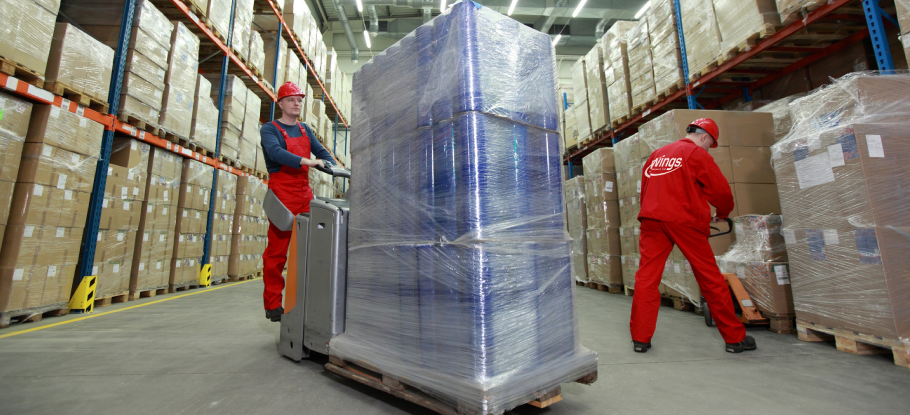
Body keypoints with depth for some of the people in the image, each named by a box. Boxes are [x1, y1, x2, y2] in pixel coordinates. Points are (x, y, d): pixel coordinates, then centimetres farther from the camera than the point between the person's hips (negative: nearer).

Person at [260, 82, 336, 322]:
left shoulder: (305, 130, 20)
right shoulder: (269, 129, 1)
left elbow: (321, 152, 13)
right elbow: (276, 152, -18)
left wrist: (333, 167, -7)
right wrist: (307, 161, -31)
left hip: (305, 194, 6)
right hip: (282, 194, -5)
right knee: (277, 250, -3)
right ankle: (273, 304, 7)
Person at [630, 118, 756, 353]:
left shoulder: (657, 154, 21)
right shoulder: (697, 153, 5)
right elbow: (721, 191, 4)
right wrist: (722, 215, 23)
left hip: (651, 219, 4)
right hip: (684, 220, -3)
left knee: (647, 277, 3)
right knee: (710, 279, 9)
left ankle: (640, 338, 4)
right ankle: (735, 338, 23)